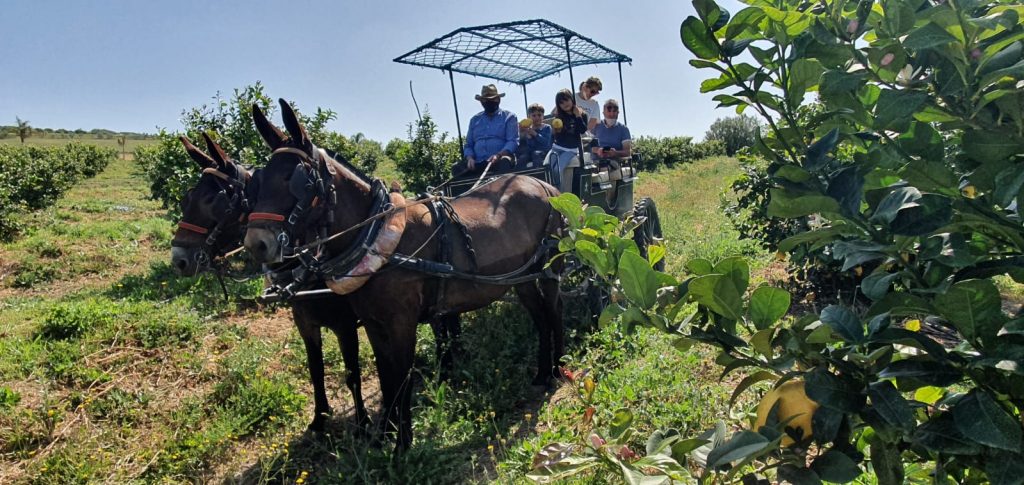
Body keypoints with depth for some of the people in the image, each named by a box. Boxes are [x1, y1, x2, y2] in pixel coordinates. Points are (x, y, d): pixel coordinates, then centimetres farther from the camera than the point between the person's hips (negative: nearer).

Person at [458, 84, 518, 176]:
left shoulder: (509, 117, 11)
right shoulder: (475, 120, 24)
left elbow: (513, 141, -2)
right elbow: (468, 145, 23)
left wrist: (498, 155, -20)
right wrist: (470, 157, -2)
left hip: (500, 161, -3)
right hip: (478, 163, 3)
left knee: (504, 162, -38)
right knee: (458, 169, -24)